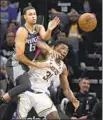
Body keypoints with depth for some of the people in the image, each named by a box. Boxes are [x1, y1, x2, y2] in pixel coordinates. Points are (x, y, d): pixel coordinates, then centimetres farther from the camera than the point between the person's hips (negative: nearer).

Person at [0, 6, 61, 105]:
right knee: (26, 85, -31)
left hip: (27, 64, 9)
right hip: (16, 63, -9)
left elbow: (45, 37, -21)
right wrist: (37, 65, -17)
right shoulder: (22, 31, -19)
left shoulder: (39, 28, 3)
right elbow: (19, 55, -23)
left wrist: (50, 30, -44)